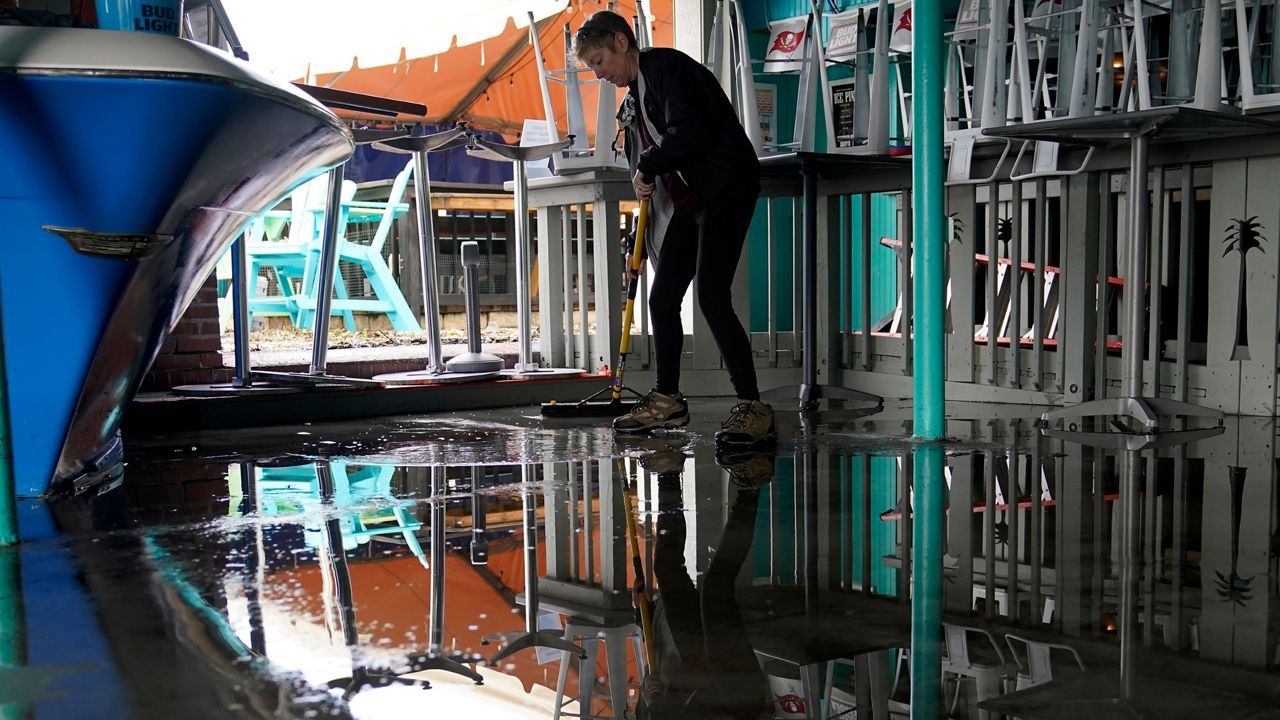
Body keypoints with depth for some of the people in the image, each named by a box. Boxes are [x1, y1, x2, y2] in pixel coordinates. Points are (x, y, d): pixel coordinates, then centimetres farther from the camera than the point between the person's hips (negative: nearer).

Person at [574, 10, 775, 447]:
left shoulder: (665, 66, -9)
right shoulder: (633, 101, 19)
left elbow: (688, 131, -24)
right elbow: (641, 166, 23)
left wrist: (648, 168, -9)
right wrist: (642, 243, 21)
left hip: (725, 190, -10)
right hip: (686, 202, 10)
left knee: (712, 297, -17)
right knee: (661, 299, 9)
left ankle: (753, 409, -13)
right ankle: (667, 402, 23)